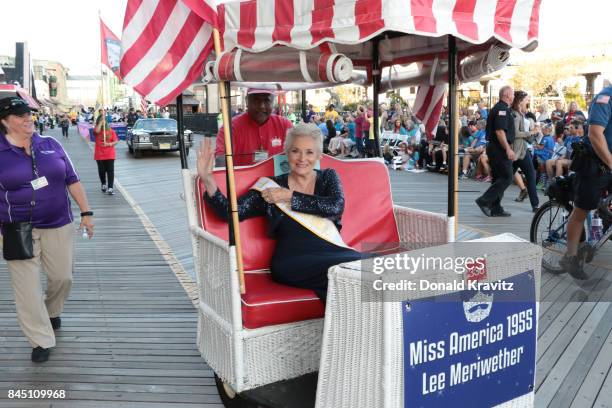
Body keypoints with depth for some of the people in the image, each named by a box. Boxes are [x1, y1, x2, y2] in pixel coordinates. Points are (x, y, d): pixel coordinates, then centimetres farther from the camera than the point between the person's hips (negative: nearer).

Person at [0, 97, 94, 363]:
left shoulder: (50, 144, 3)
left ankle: (52, 312, 42)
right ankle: (41, 340, 12)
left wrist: (86, 212, 5)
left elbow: (72, 180, 8)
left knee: (62, 276, 11)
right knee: (27, 287, 0)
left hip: (58, 226, 3)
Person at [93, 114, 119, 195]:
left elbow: (116, 141, 0)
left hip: (110, 155, 0)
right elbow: (97, 131, -25)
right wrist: (100, 122, -19)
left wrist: (110, 144, -18)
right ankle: (103, 184, 33)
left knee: (110, 171, -6)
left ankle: (110, 188, -8)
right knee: (102, 171, 10)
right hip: (99, 155, 0)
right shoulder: (97, 129, 1)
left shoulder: (111, 130, 3)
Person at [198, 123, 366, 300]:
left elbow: (336, 207, -4)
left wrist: (290, 196, -4)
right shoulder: (271, 186, 12)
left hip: (332, 251, 3)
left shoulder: (328, 177, 17)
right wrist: (207, 179, -11)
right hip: (292, 261, -2)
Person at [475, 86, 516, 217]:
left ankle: (496, 209, 14)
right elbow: (500, 131, -23)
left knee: (498, 178, 12)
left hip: (493, 147, 11)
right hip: (500, 148, -11)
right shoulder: (502, 109, -14)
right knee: (506, 178, -8)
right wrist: (508, 149, -24)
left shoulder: (498, 108, 18)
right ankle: (484, 201, -10)